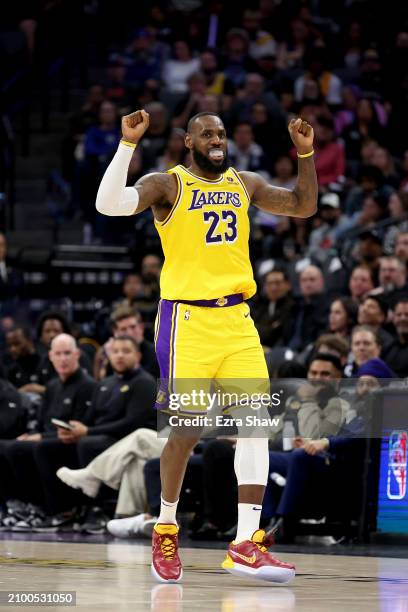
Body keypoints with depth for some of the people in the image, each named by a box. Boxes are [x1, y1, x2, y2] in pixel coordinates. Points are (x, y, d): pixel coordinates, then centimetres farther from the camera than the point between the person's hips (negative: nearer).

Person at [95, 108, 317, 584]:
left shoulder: (244, 184, 14)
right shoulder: (168, 184, -3)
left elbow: (304, 207, 25)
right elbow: (109, 204, -19)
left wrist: (306, 153, 12)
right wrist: (128, 143, -24)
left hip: (238, 319, 5)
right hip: (187, 320, -5)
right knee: (187, 431, -4)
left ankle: (246, 544, -9)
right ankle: (166, 527, 20)